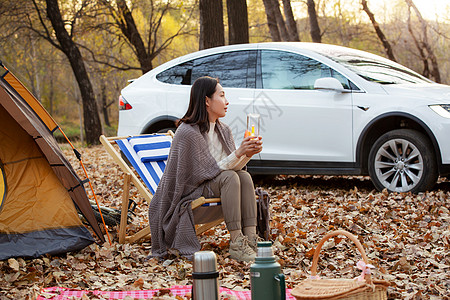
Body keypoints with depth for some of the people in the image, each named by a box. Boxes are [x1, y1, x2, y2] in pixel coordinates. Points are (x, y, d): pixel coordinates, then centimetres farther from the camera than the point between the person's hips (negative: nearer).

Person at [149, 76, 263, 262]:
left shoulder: (223, 131, 6)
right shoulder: (188, 132, -19)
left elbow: (234, 166, 5)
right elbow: (207, 171, -21)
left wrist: (248, 154, -14)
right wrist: (238, 153, -27)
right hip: (188, 196, -7)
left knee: (244, 176, -18)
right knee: (229, 177, -29)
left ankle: (250, 238, -26)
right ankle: (235, 244, -32)